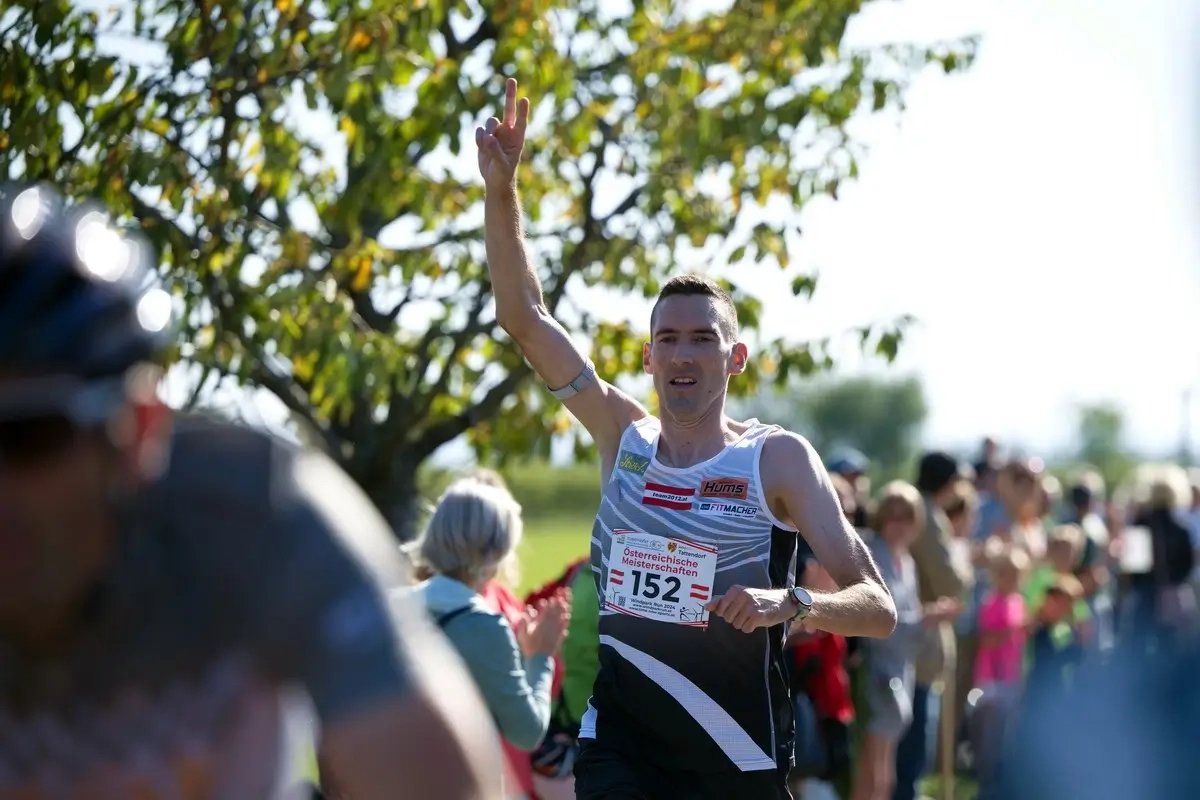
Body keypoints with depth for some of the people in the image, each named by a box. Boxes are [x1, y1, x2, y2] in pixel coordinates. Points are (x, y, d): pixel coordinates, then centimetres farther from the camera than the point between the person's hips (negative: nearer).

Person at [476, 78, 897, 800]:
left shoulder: (777, 458, -5)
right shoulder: (624, 436, 5)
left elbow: (878, 609, -9)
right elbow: (525, 317, 4)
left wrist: (790, 603, -29)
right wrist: (501, 191, -6)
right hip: (620, 740, 2)